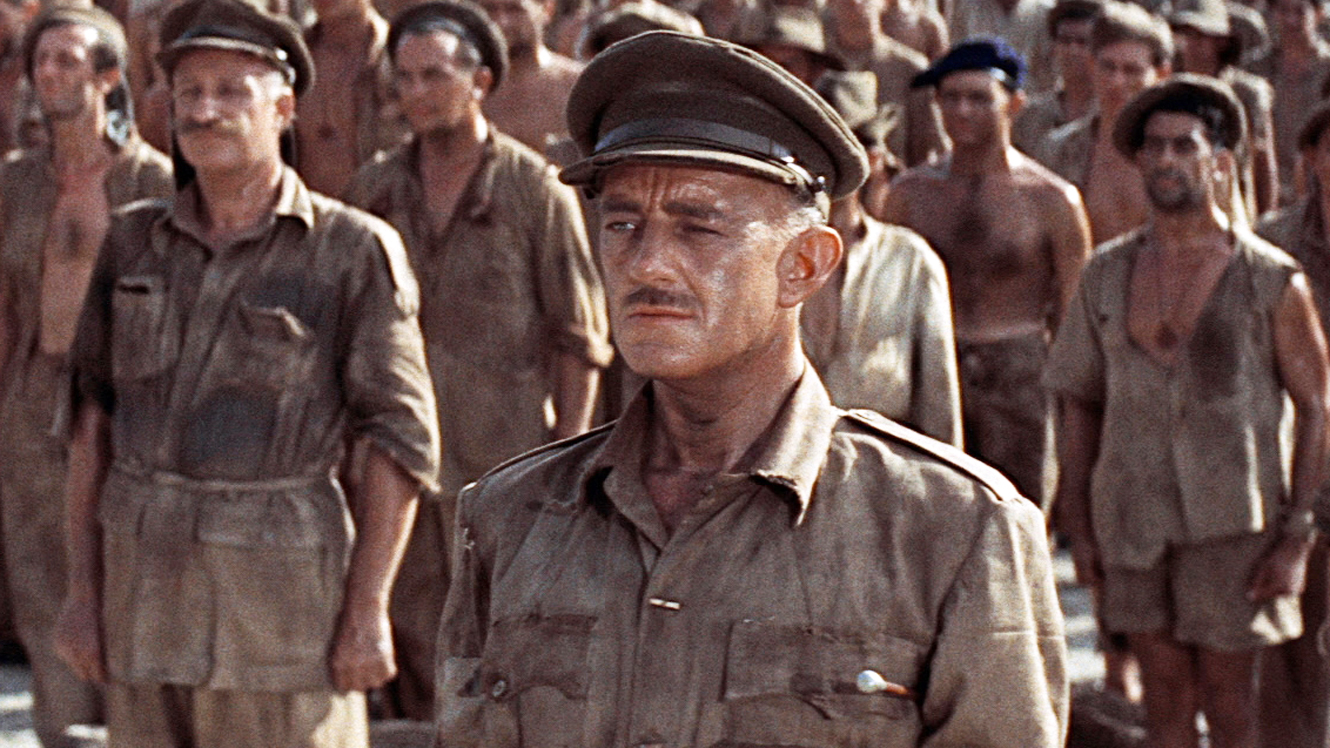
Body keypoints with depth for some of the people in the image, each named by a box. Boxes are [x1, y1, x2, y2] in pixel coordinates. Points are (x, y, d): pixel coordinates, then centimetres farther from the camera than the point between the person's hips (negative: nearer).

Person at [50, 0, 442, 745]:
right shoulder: (135, 242, 8)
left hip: (283, 587, -4)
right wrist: (83, 589, 8)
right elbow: (93, 415, 11)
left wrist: (368, 610, -10)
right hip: (144, 578, 4)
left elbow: (403, 439, -6)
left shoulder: (354, 250, -5)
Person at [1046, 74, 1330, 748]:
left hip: (1232, 519, -3)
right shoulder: (1106, 274, 6)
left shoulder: (1272, 280, -4)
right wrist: (1078, 528, 8)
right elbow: (1079, 401, 12)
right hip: (1132, 517, 3)